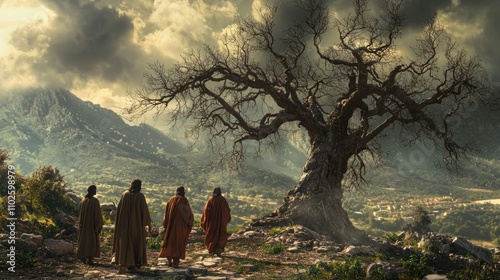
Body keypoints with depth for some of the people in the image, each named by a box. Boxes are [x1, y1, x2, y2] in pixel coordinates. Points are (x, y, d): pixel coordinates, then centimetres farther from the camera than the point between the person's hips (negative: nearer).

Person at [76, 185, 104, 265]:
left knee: (83, 239, 14)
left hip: (83, 224, 6)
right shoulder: (95, 201, -15)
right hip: (92, 224, -6)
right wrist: (99, 225, -6)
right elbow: (98, 214, -14)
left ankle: (83, 258, 17)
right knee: (92, 240, 3)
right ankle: (90, 258, 0)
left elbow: (79, 213, 10)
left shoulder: (83, 201, 3)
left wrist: (80, 224, 20)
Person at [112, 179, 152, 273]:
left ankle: (122, 264, -10)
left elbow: (118, 208, 6)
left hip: (124, 223, 3)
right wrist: (149, 223, -1)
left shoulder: (125, 194, 1)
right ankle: (132, 266, 14)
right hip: (137, 223, -3)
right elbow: (145, 210, -9)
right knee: (136, 243, 10)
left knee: (124, 243, 4)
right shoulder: (140, 196, -9)